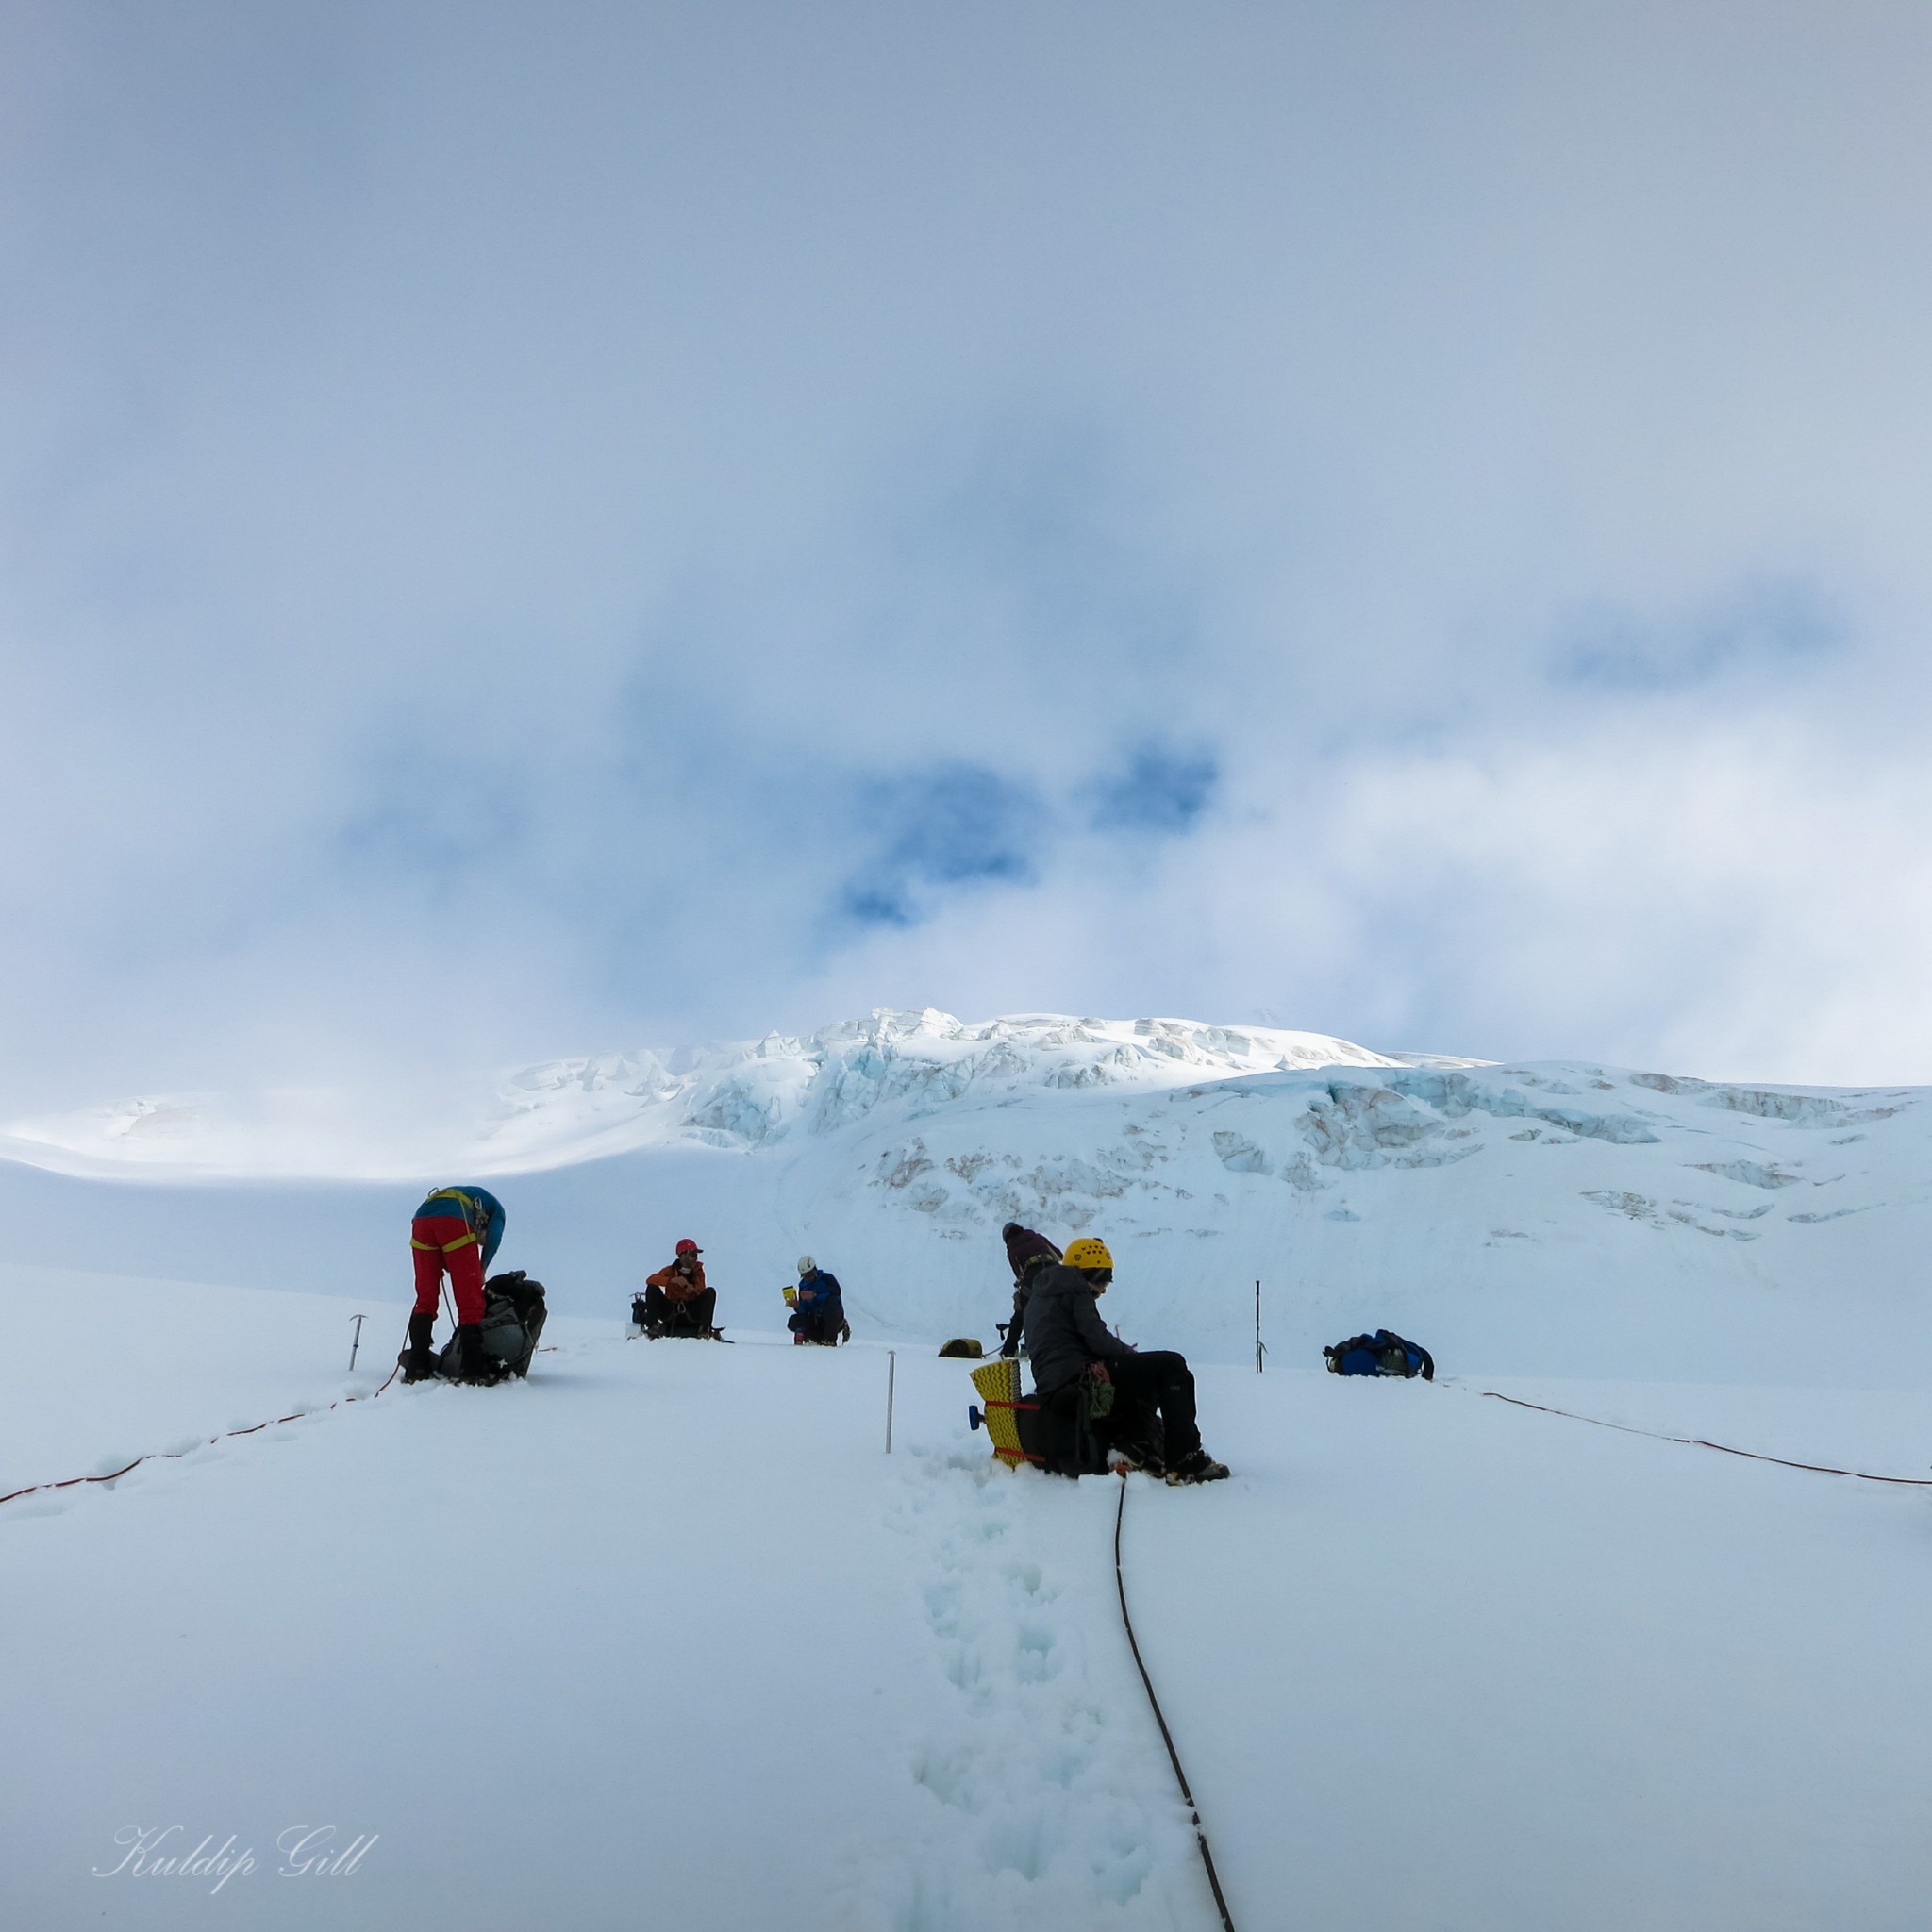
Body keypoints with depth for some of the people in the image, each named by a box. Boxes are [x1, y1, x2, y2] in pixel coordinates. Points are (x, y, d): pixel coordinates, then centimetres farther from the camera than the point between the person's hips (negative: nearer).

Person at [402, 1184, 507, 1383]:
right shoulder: (496, 1207, 31)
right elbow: (493, 1238, 8)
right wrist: (482, 1270, 15)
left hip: (420, 1220, 5)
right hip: (454, 1223, -5)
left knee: (425, 1298, 12)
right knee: (470, 1301, 1)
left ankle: (416, 1368, 7)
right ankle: (471, 1369, -3)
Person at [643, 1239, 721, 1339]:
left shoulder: (698, 1271, 3)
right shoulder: (671, 1270, -3)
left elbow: (701, 1291, -10)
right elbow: (650, 1280, -20)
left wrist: (694, 1289, -36)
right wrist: (672, 1280, -36)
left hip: (691, 1313, 1)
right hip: (670, 1311, -1)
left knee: (710, 1292, -19)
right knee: (652, 1288, -20)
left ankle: (705, 1328, -25)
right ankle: (652, 1326, -25)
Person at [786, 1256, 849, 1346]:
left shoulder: (826, 1278, -5)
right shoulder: (803, 1286, 8)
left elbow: (836, 1291, -29)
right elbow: (804, 1312, 5)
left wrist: (815, 1294, -35)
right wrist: (797, 1307, -19)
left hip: (832, 1316, -5)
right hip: (815, 1321, 5)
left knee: (833, 1300, -35)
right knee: (793, 1321, -17)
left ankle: (830, 1340, -28)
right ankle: (823, 1338, -15)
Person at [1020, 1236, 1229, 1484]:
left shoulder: (1040, 1296, 27)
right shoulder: (1074, 1289, -3)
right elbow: (1098, 1340, -14)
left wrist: (1126, 1352, 17)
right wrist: (1130, 1352, 6)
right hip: (1079, 1377, -10)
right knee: (1171, 1366, -8)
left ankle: (1135, 1447, 9)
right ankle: (1186, 1459, -11)